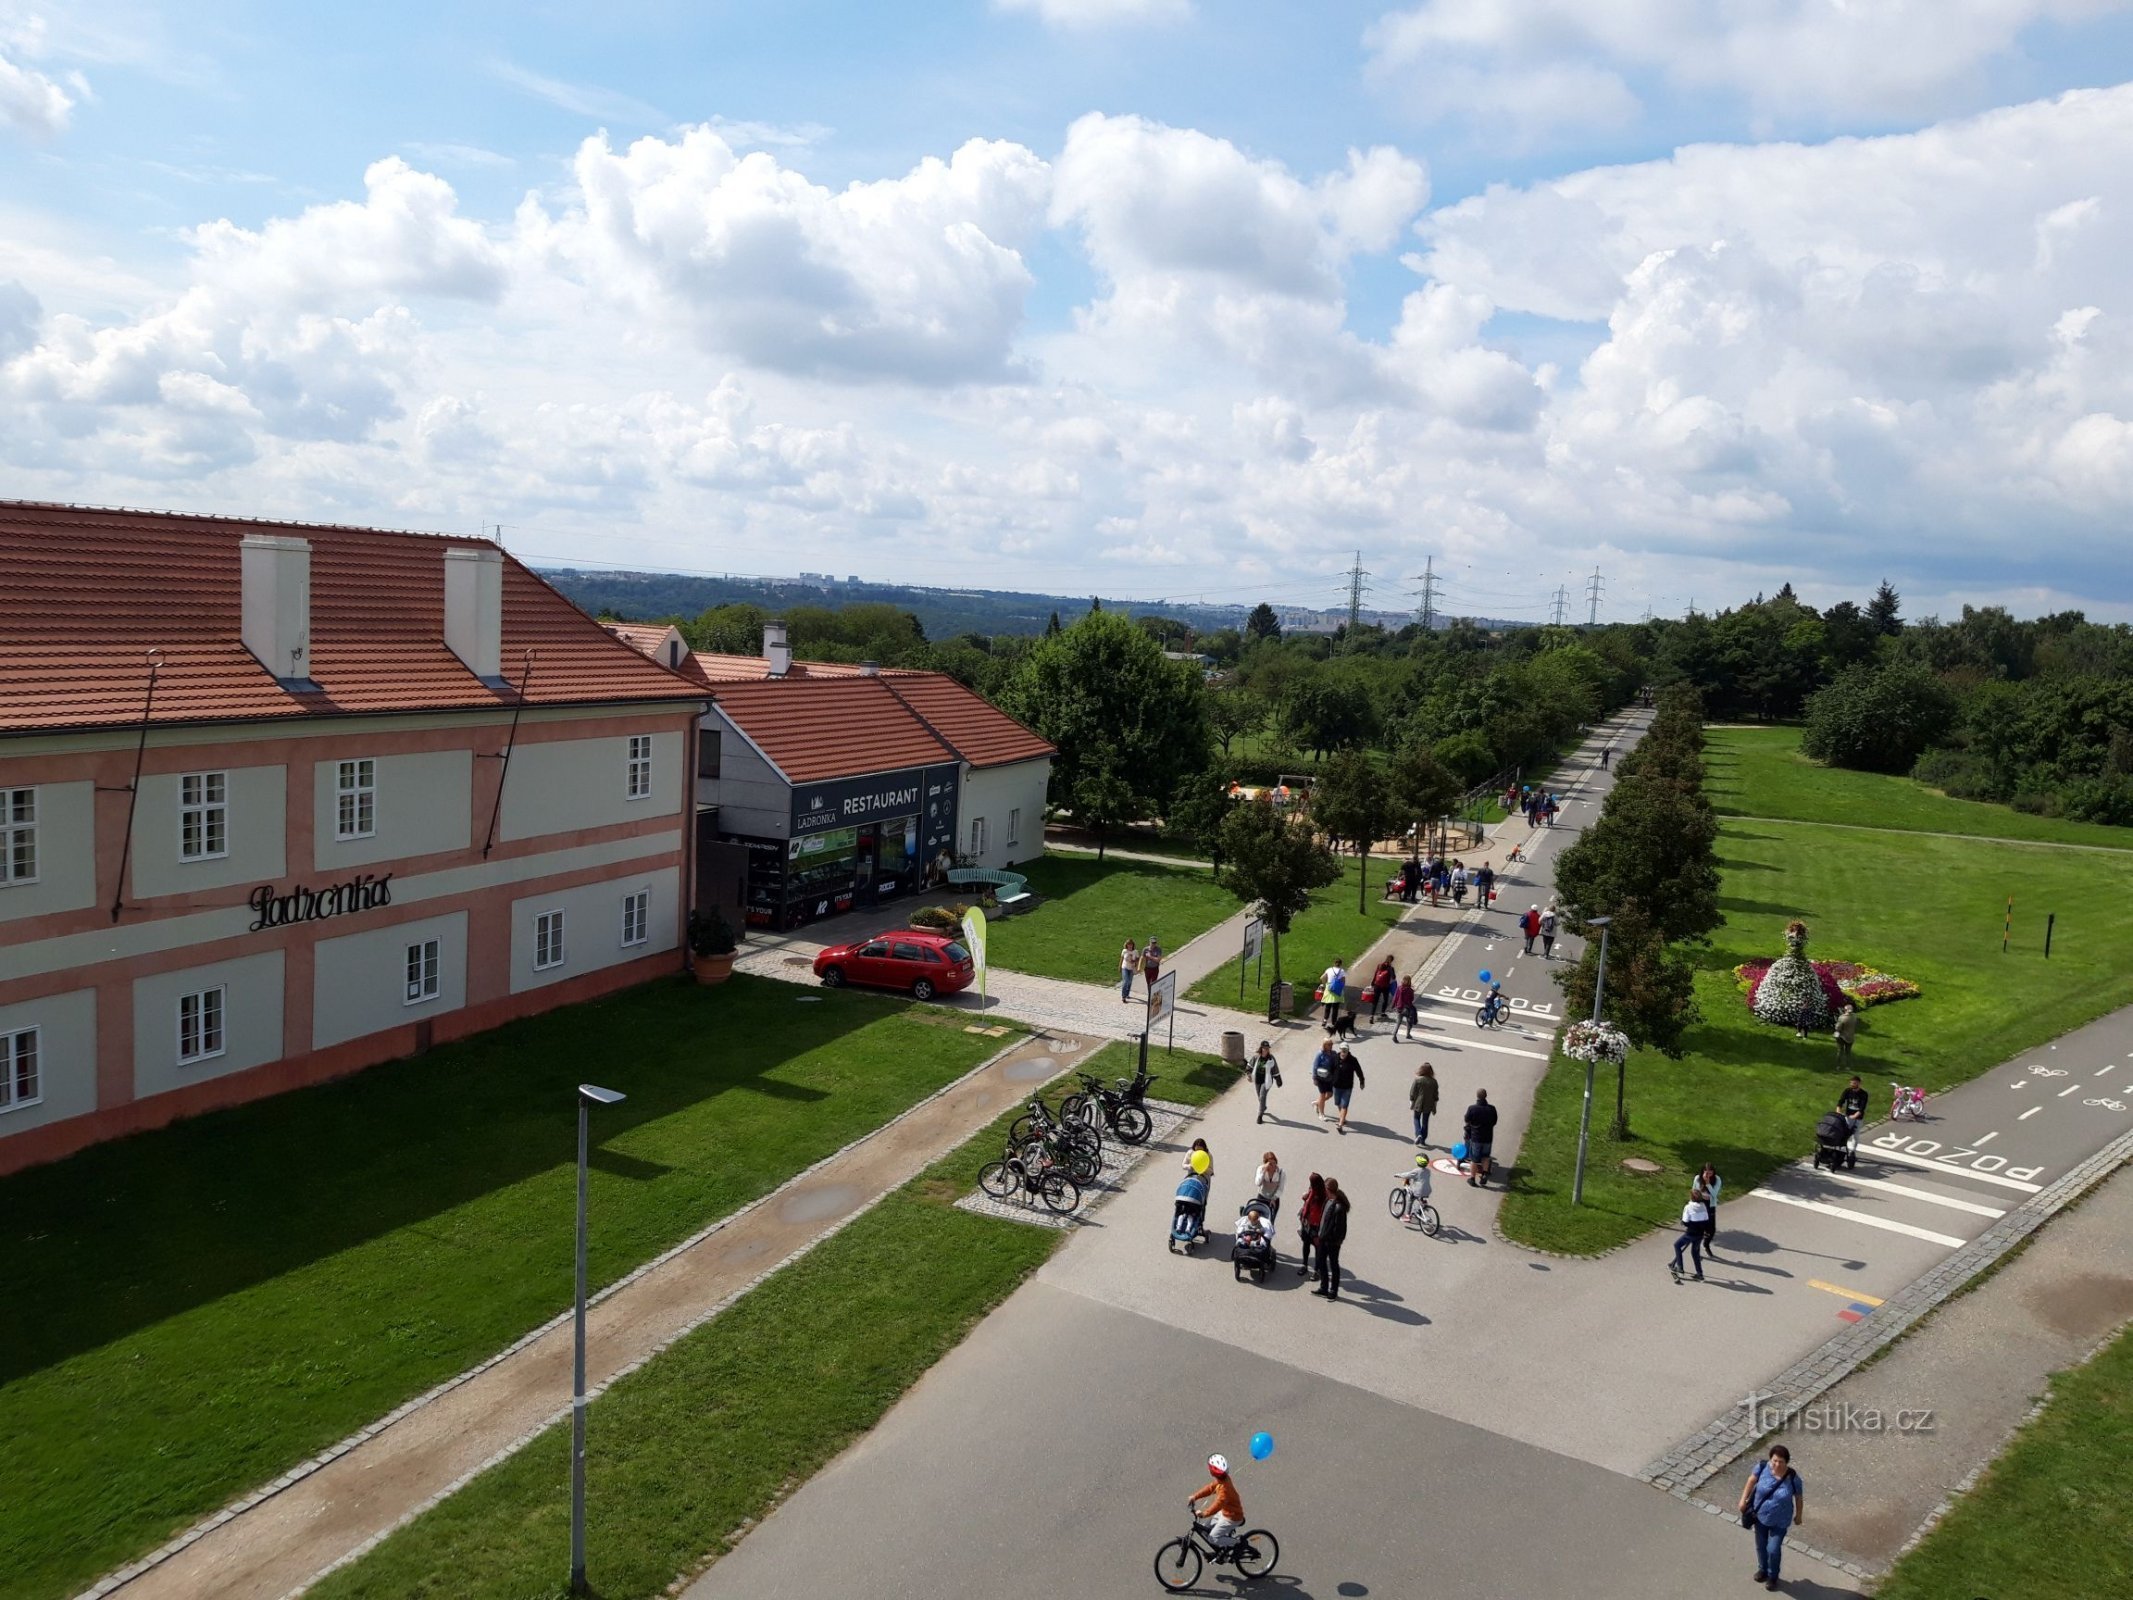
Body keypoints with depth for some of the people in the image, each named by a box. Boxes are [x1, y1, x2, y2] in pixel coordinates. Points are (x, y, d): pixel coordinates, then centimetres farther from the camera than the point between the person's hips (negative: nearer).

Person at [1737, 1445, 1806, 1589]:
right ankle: (1762, 1569, 50)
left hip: (1780, 1521, -2)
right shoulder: (1762, 1467, -23)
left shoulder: (1793, 1479, -27)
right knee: (1760, 1545, 22)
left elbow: (1799, 1498, -9)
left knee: (1773, 1549, 10)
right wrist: (1743, 1500, 1)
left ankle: (1772, 1575, 39)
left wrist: (1799, 1516, 5)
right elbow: (1752, 1480, -4)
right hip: (1760, 1515, 2)